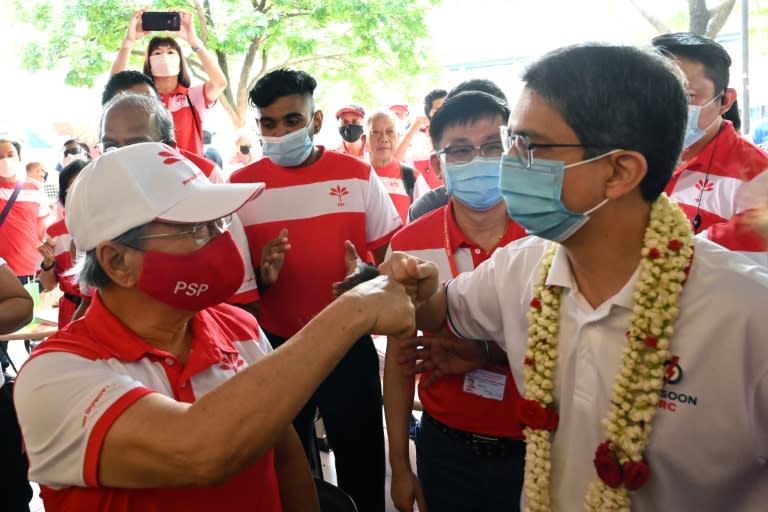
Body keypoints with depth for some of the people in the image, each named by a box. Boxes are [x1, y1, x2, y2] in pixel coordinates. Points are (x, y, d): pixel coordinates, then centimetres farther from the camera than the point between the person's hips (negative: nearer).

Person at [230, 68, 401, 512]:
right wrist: (260, 275, -17)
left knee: (364, 470, 13)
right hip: (276, 348, 0)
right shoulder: (241, 185, -3)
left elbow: (389, 256, 4)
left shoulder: (357, 175, -2)